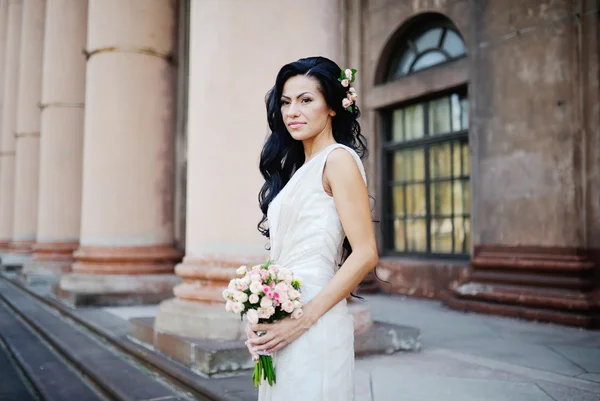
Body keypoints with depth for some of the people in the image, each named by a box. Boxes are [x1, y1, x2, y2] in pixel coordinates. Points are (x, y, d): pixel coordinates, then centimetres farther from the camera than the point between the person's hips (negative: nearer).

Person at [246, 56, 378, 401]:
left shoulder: (338, 159, -8)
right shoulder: (296, 168, 14)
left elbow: (365, 254, -16)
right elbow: (284, 257, 13)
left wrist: (302, 320, -16)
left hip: (314, 329, -7)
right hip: (282, 327, 7)